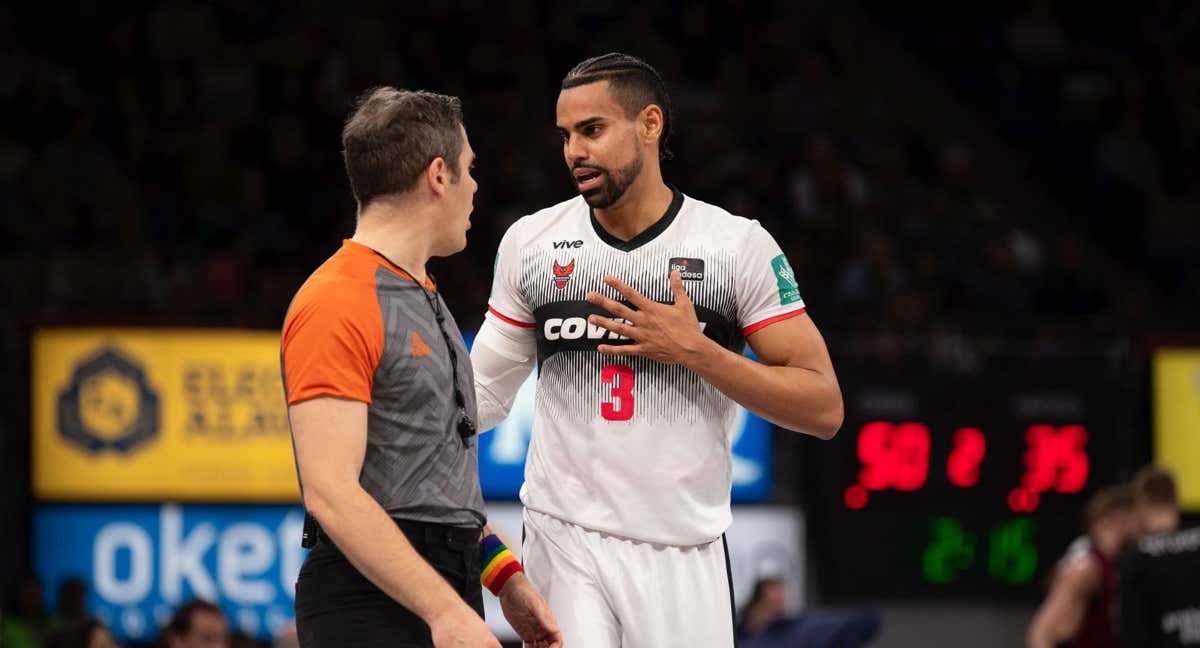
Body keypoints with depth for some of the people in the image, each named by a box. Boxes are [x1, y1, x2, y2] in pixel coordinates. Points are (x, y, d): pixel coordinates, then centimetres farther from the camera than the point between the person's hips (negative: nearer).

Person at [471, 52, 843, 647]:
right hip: (562, 539, 1)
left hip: (684, 550, -1)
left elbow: (824, 409, -5)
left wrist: (694, 352, -15)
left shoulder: (738, 246, -3)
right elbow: (484, 391, 14)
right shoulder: (530, 241, 5)